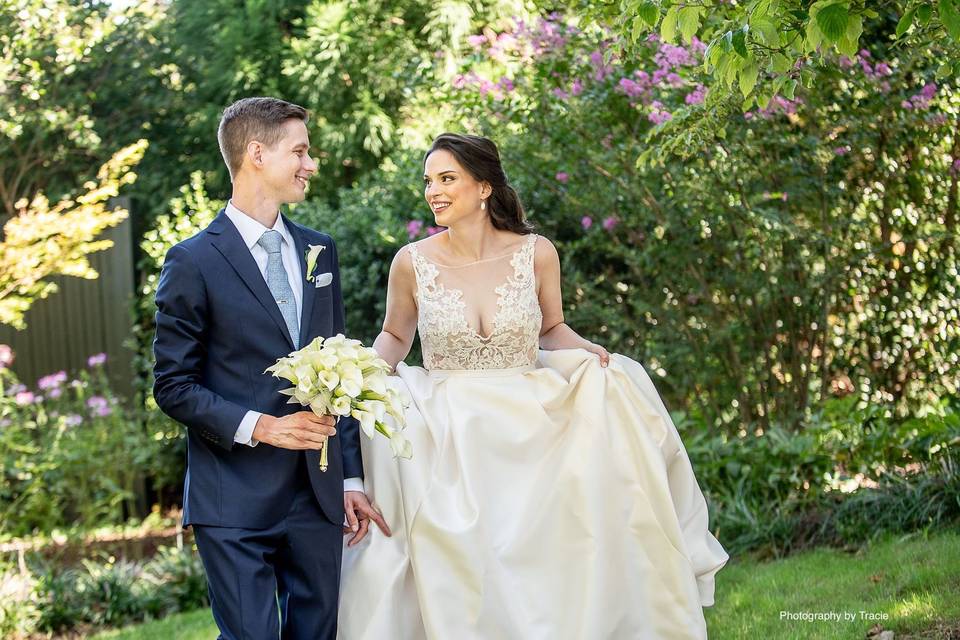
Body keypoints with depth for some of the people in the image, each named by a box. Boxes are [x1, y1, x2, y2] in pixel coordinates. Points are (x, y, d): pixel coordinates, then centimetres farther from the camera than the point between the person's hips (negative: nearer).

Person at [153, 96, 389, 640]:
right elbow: (174, 386, -5)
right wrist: (260, 427, -17)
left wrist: (351, 477, 11)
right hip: (236, 502, -5)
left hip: (318, 495, 5)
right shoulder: (194, 262, -6)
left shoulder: (319, 251, 13)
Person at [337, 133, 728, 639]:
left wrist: (588, 353, -8)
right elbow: (394, 337, 11)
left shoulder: (535, 254, -4)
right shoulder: (412, 262, -4)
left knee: (536, 569, -1)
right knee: (451, 576, -3)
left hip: (527, 434, 0)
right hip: (445, 441, 0)